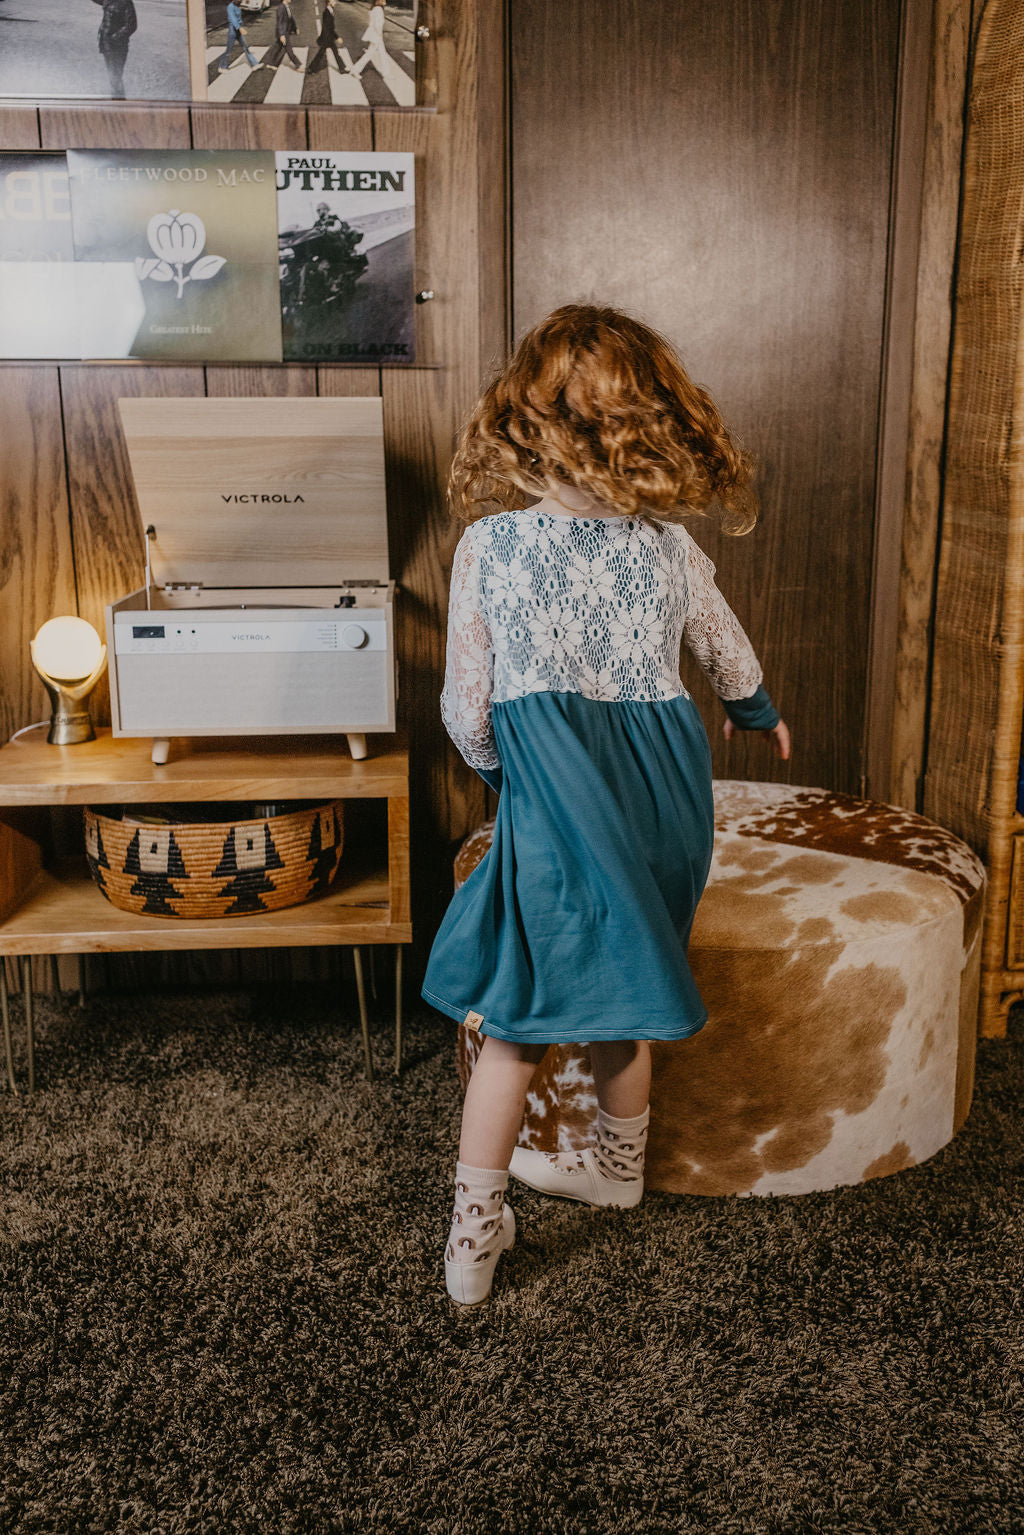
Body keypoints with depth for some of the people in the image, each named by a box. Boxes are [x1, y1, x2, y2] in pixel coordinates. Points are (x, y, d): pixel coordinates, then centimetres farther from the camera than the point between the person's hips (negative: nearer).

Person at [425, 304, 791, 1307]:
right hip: (658, 787, 3)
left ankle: (475, 1231, 16)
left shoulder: (487, 542, -8)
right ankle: (619, 1164, 42)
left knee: (517, 1013, 8)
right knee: (617, 993, 22)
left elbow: (465, 708, -5)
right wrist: (759, 714, 41)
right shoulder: (669, 545, 0)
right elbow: (731, 662, 18)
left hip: (552, 796, -3)